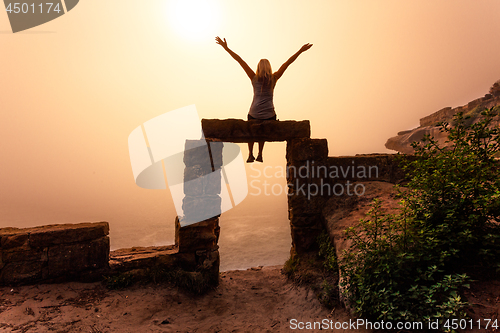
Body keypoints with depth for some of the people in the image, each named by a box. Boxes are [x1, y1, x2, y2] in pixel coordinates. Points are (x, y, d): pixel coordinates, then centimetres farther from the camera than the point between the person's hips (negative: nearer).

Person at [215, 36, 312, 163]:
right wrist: (300, 51, 10)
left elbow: (240, 61, 1)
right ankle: (260, 155, 24)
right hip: (269, 115, 1)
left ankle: (250, 154, 17)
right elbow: (287, 63, 7)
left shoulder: (254, 78, 4)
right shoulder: (274, 78, 5)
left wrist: (226, 48, 1)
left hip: (254, 114, -1)